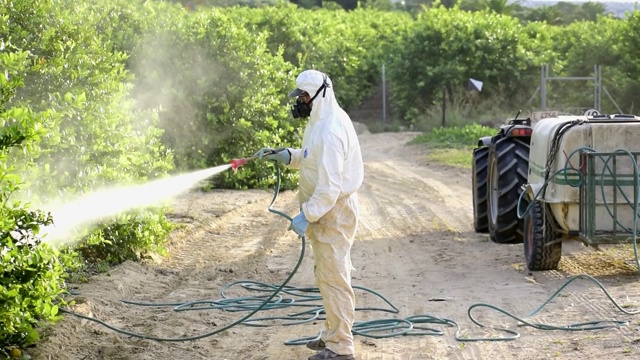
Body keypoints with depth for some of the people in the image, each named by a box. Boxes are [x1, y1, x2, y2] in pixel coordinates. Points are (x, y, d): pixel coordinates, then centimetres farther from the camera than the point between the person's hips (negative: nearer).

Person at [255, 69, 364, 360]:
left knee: (333, 278, -5)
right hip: (327, 209, 11)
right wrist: (283, 155, 9)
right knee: (328, 275, 19)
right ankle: (333, 335, 31)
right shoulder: (324, 121, 9)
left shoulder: (330, 130, -25)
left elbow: (330, 186, -28)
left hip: (333, 212, -11)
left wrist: (306, 217, -25)